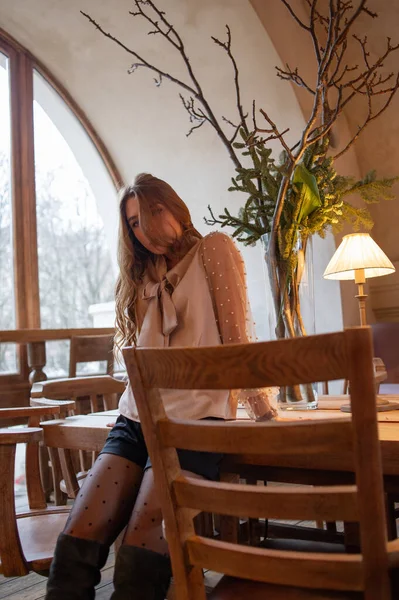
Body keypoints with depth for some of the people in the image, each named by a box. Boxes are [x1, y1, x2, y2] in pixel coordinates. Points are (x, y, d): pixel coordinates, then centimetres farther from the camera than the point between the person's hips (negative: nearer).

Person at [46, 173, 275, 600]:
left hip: (195, 419, -5)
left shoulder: (212, 249, 5)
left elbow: (235, 337, -3)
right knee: (74, 544, -14)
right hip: (135, 420, 6)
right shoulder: (143, 276, 25)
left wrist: (261, 407, -6)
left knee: (140, 560, -21)